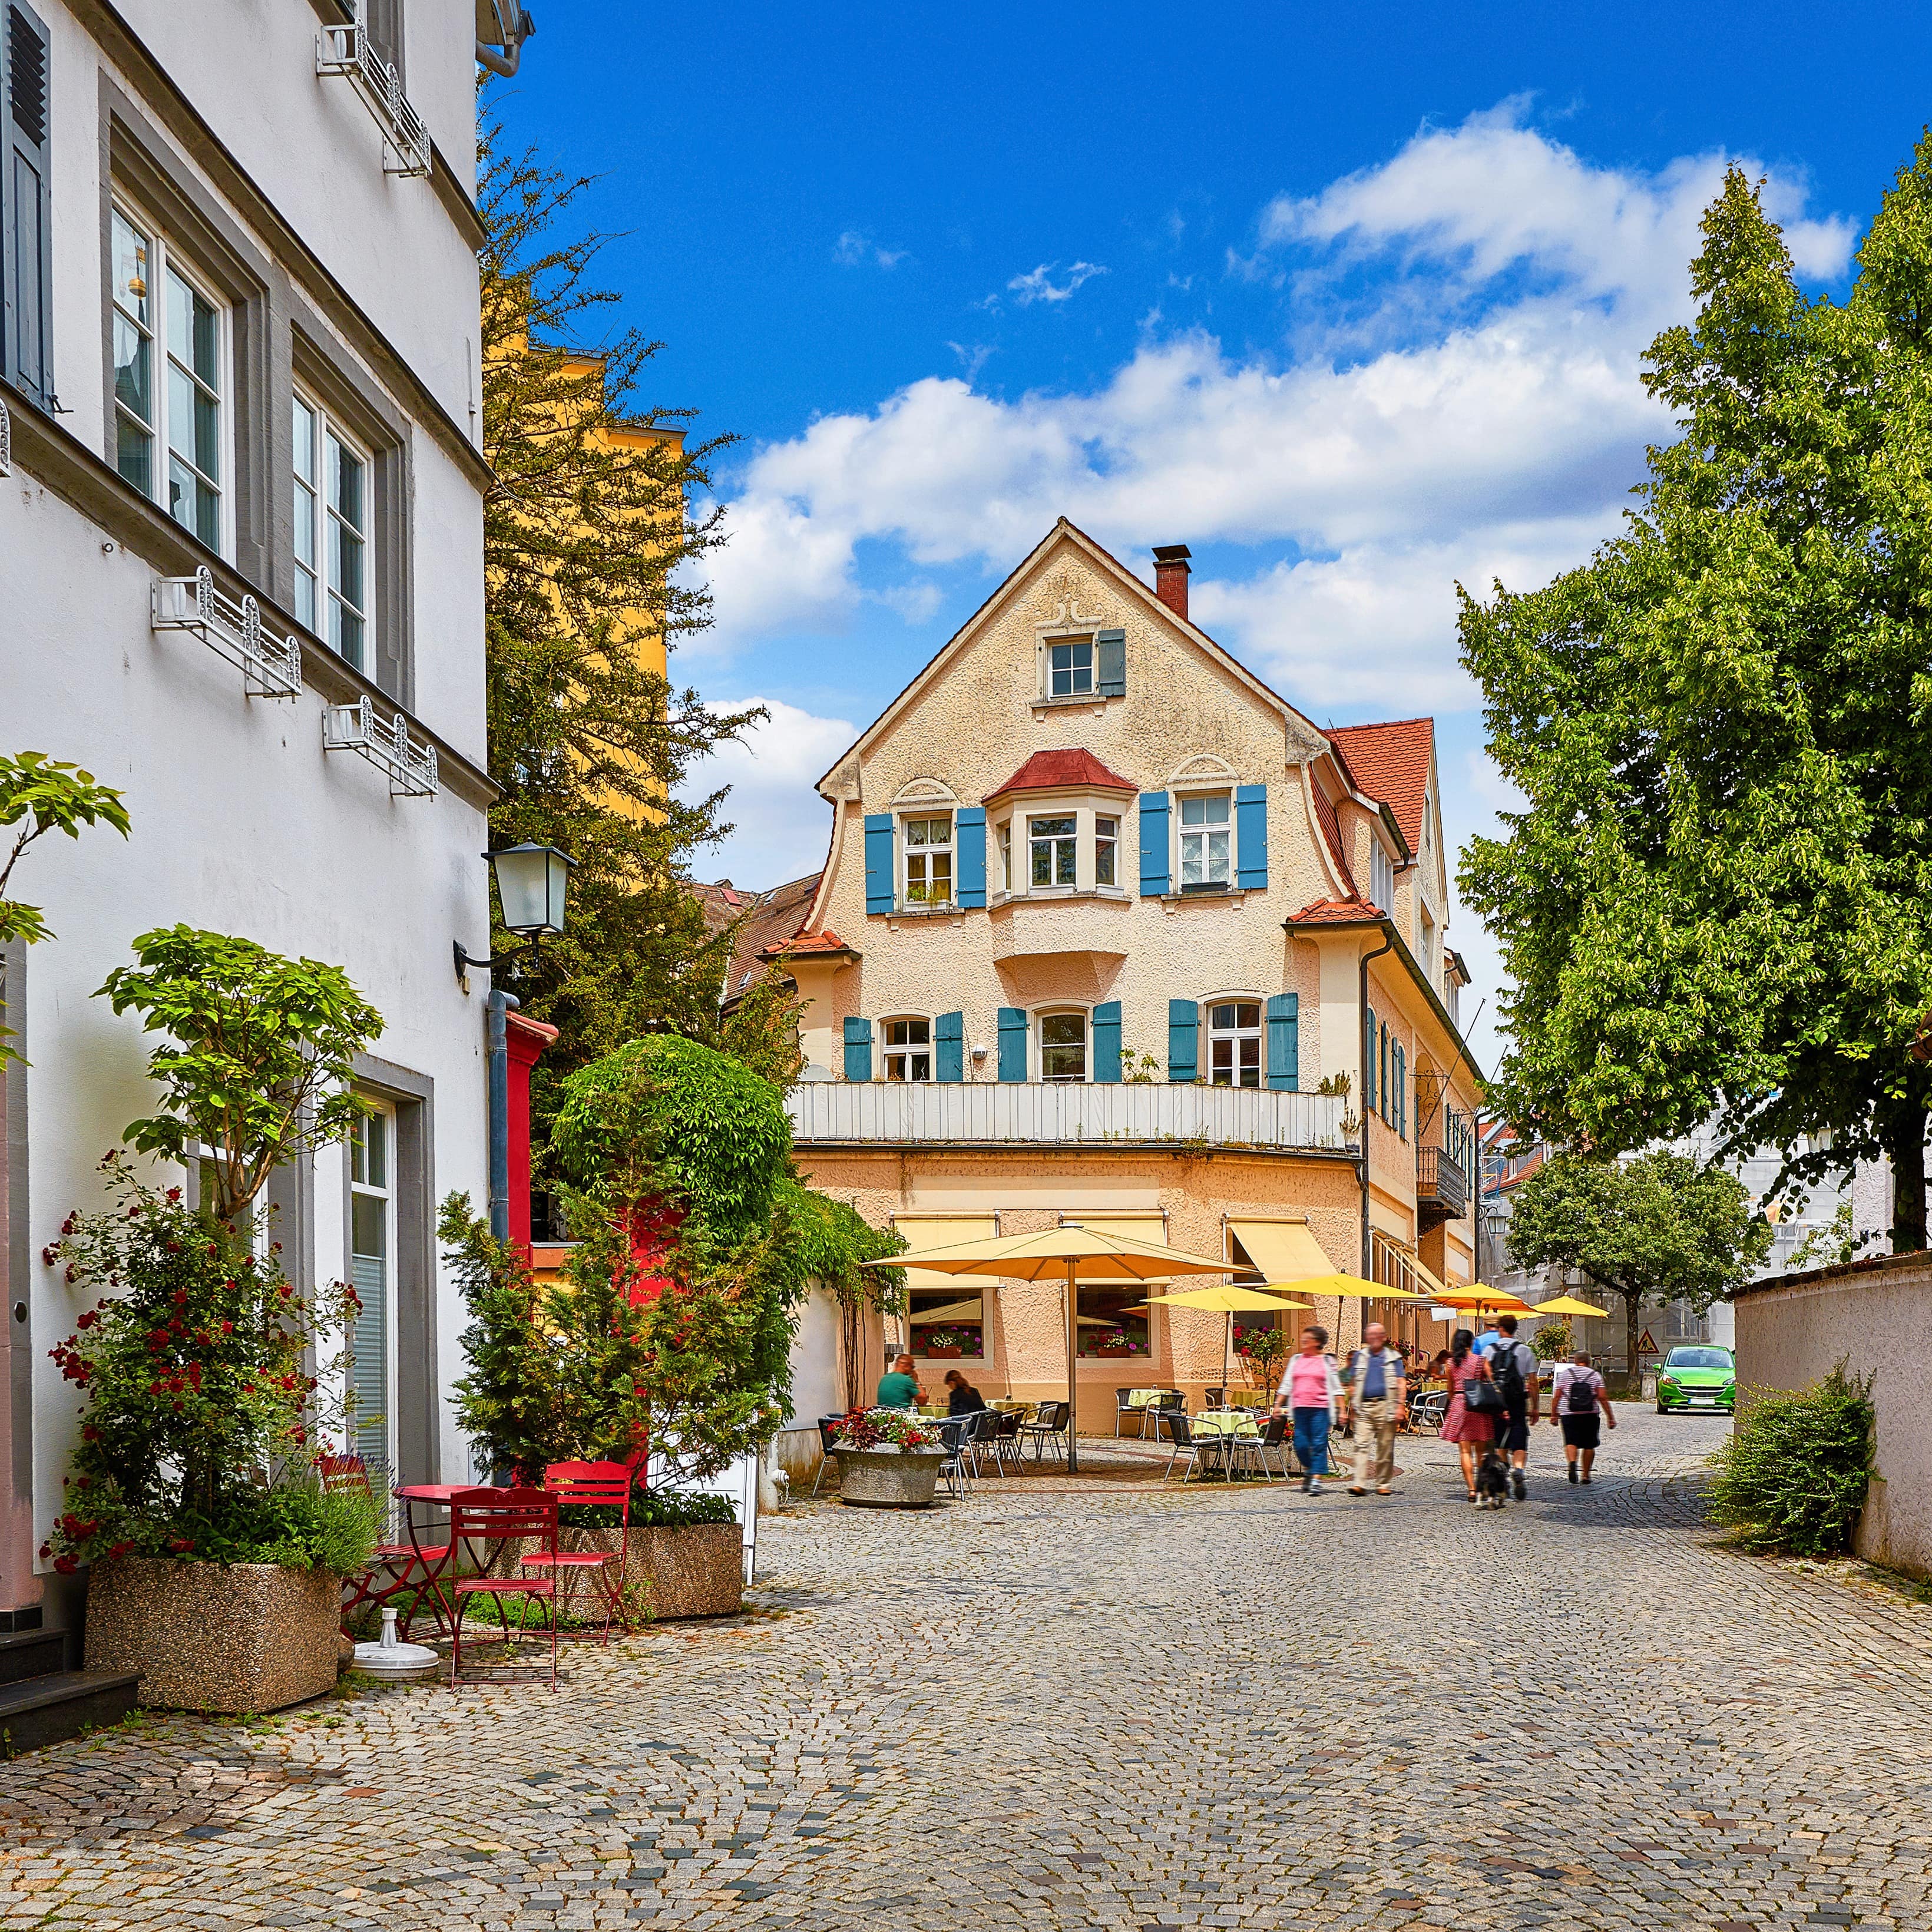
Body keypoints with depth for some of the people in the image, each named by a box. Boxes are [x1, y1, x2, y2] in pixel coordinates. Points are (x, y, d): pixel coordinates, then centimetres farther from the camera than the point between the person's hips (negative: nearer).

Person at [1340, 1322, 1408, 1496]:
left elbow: (1401, 1383, 3)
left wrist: (1401, 1405, -8)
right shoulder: (1360, 1356, 14)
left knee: (1385, 1447, 3)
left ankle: (1383, 1485, 12)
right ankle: (1359, 1484, -16)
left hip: (1385, 1406, -1)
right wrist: (1351, 1404, 10)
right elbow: (1352, 1383, 17)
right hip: (1363, 1407, 1)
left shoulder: (1393, 1357, 8)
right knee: (1362, 1444, -10)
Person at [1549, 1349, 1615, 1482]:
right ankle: (1585, 1475, 13)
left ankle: (1572, 1463, -32)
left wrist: (1554, 1414, 10)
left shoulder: (1564, 1374, 5)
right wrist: (1610, 1417, 1)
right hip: (1590, 1416, 1)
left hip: (1569, 1415, 0)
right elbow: (1603, 1398, -3)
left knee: (1571, 1442, -3)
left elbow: (1556, 1397, 2)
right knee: (1589, 1445, 11)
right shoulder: (1595, 1376, 4)